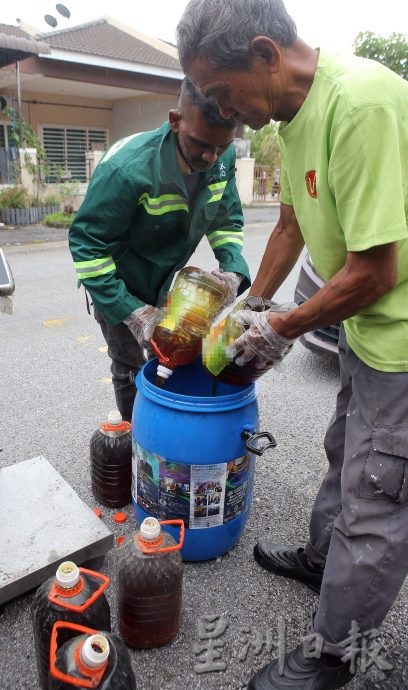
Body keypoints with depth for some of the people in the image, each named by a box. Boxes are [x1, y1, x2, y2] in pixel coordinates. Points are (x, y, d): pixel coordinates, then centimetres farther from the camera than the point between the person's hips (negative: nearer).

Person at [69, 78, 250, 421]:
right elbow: (87, 244, -26)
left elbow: (228, 221, -1)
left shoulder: (224, 159, -15)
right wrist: (132, 312, -31)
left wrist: (232, 270, -21)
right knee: (131, 370, 5)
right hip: (121, 286, -5)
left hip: (167, 282, 6)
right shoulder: (126, 169, -34)